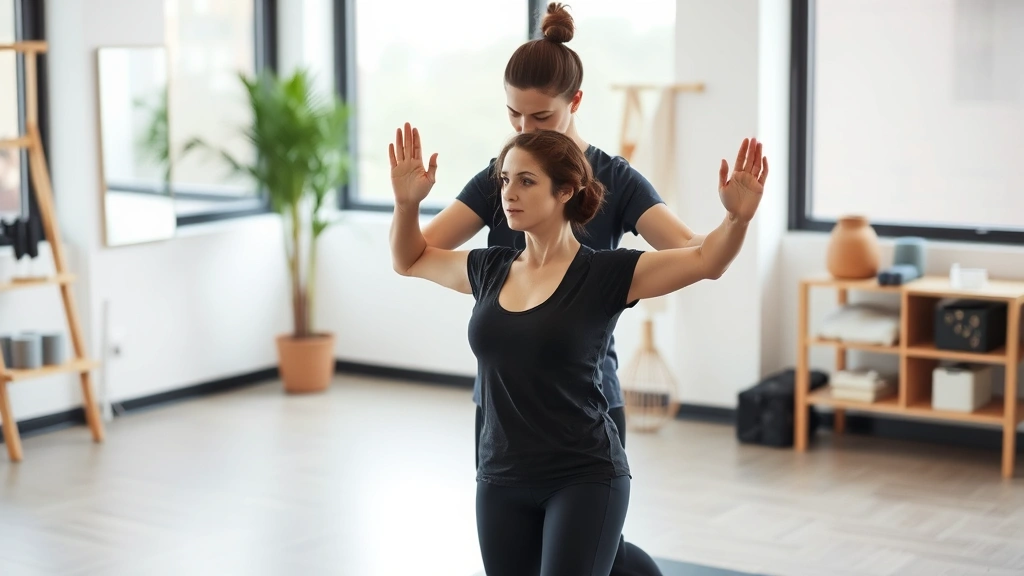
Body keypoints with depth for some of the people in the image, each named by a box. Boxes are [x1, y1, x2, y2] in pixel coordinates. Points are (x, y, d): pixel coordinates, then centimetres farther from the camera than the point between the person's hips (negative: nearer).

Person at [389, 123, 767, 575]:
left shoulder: (605, 274, -7)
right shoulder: (490, 270, 6)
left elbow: (706, 261, -13)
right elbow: (409, 260, 22)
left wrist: (738, 217, -31)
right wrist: (407, 202, 5)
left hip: (585, 480, -5)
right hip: (501, 481, 5)